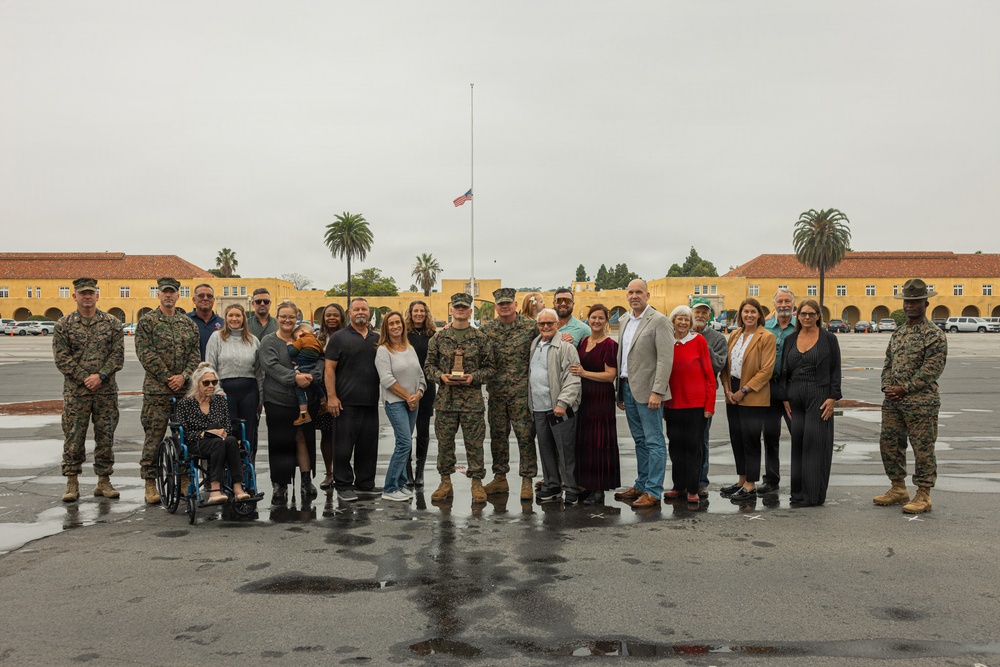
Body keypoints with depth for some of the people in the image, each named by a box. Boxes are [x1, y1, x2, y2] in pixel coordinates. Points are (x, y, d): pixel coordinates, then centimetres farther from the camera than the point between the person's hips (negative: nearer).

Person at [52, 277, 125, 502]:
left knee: (105, 436, 6)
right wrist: (85, 378, -12)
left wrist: (100, 376, -13)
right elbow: (62, 358, -3)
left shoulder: (112, 323, 5)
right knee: (73, 437, 1)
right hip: (75, 391, -1)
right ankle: (72, 483, 11)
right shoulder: (63, 325, 3)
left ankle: (104, 481, 15)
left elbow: (118, 355, 0)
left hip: (106, 391, 1)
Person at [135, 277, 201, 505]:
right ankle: (150, 484, 3)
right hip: (156, 389, -4)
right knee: (154, 436, -3)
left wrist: (183, 376, -7)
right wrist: (167, 378, -12)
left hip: (185, 389, 4)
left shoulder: (188, 323, 13)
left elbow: (196, 353, 9)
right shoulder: (147, 321, 1)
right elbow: (145, 352, -8)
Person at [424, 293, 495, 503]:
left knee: (474, 443, 2)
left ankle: (477, 482, 12)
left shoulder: (481, 338, 3)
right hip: (445, 398, 2)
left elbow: (489, 367, 4)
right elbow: (429, 365, 9)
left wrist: (473, 377, -12)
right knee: (445, 442, 7)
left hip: (472, 399, -1)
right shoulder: (439, 338, 6)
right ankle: (446, 482, 19)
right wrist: (441, 376, -9)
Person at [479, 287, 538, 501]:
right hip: (496, 392, 3)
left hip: (522, 392, -3)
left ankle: (527, 480, 8)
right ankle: (500, 478, 22)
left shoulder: (530, 327, -2)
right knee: (497, 435, 10)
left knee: (525, 436, 0)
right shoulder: (486, 329, 6)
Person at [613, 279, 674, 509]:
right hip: (627, 387, 8)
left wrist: (657, 391, -21)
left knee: (653, 442, -3)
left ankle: (653, 492, 0)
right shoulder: (626, 322, 16)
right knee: (640, 440, 15)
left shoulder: (659, 321, -9)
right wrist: (620, 391, 16)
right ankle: (641, 485, 23)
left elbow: (665, 359, -15)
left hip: (646, 390, -8)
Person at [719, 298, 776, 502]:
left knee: (750, 439, -3)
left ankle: (750, 486, 5)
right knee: (736, 437, 11)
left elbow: (766, 370, -13)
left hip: (753, 397, -6)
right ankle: (742, 480, 22)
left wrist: (743, 390, -14)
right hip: (733, 395, 6)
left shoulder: (766, 337, -8)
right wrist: (727, 389, -1)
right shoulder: (734, 336, 12)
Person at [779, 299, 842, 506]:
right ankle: (798, 492, 13)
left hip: (819, 396, -4)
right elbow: (784, 370, 12)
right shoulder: (790, 340, 11)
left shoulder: (828, 339, 1)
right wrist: (784, 398, 5)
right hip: (795, 397, 4)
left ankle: (814, 493, 3)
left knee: (815, 442, -4)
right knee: (797, 442, 5)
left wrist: (833, 398, -9)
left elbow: (835, 370, -1)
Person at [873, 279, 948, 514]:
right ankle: (898, 488, 25)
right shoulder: (898, 333, 15)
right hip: (892, 401, 8)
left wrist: (905, 388, -17)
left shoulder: (934, 335, -7)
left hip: (921, 402, -7)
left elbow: (932, 369, -14)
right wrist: (887, 386, -1)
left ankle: (923, 496, 8)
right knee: (889, 444, 11)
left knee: (923, 449, -1)